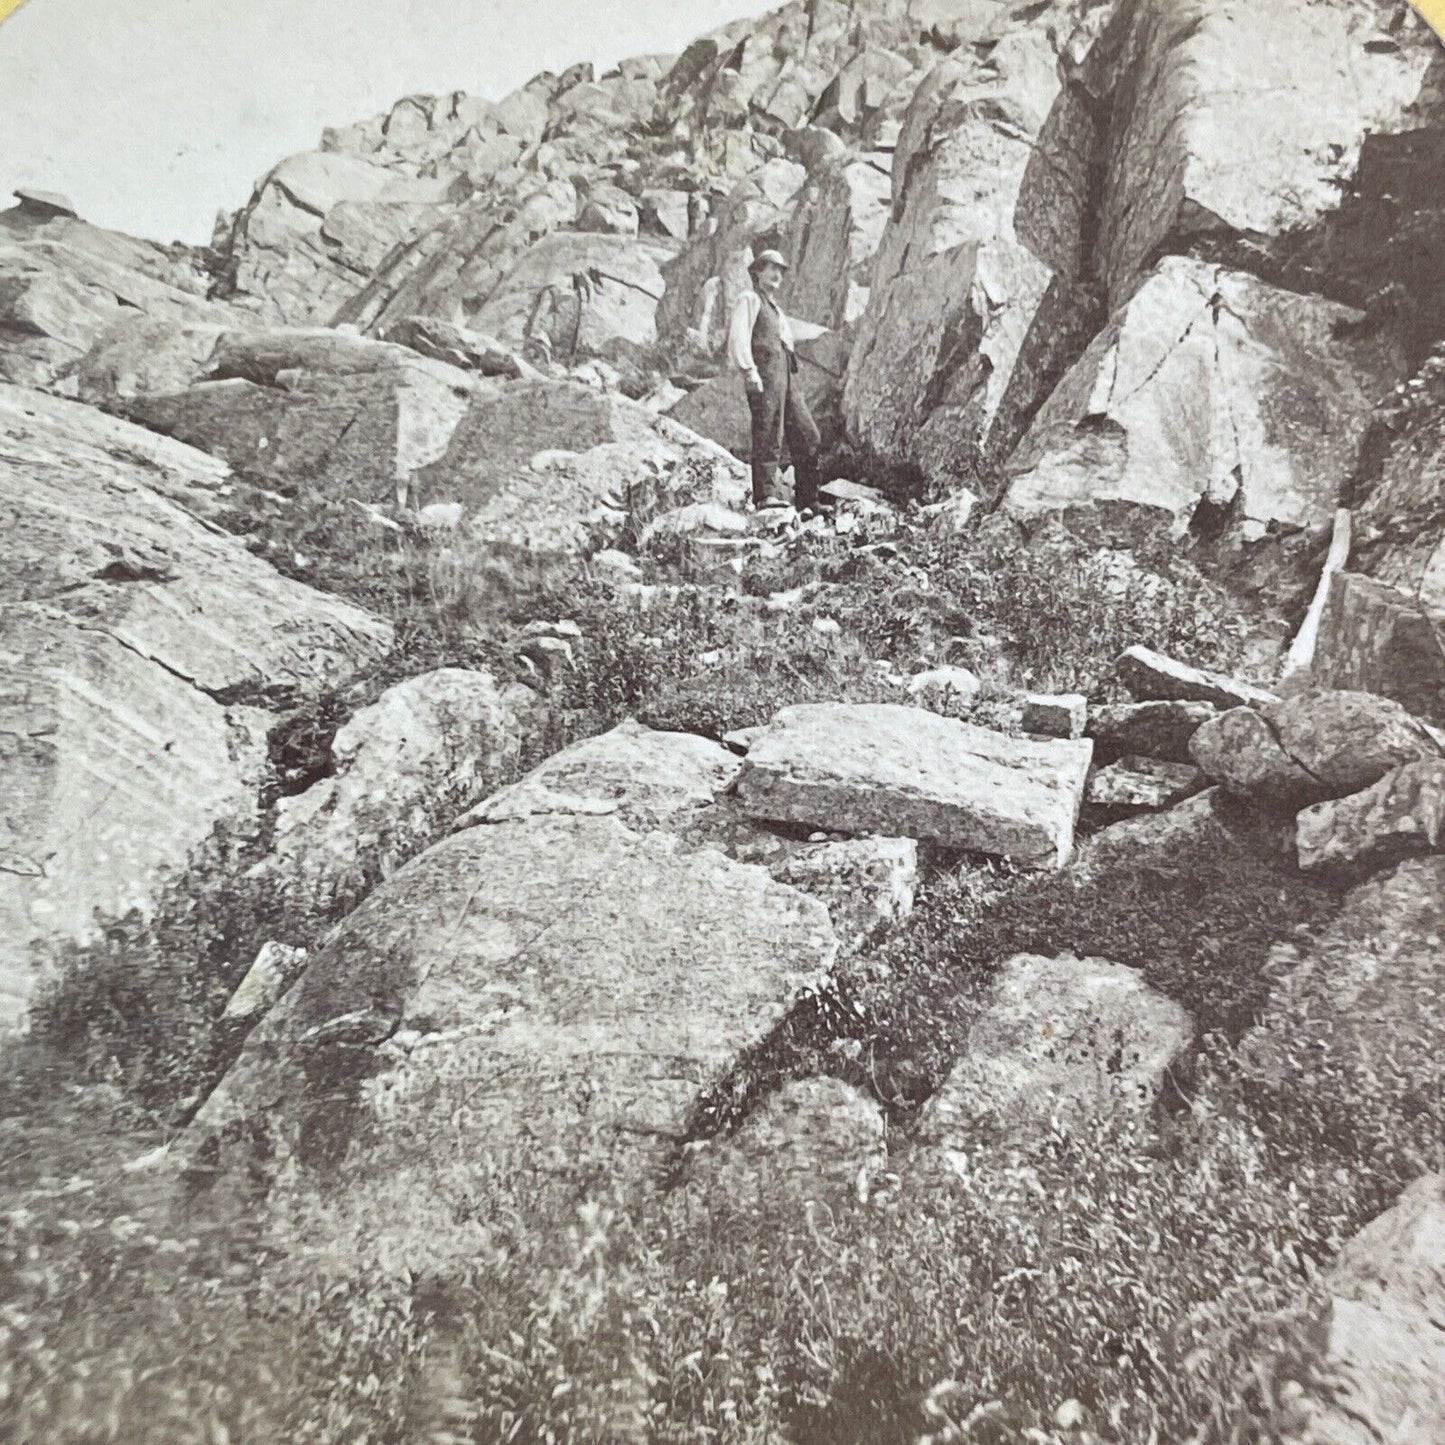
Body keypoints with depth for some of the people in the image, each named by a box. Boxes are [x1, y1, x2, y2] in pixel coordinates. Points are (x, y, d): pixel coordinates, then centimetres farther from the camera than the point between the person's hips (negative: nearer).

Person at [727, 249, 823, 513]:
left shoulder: (776, 309, 36)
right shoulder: (750, 300, 9)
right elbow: (738, 336, -6)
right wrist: (748, 370, -20)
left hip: (788, 375, 8)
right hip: (764, 373, -8)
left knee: (808, 437, -1)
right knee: (769, 434, -18)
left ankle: (808, 503, 0)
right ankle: (766, 494, -23)